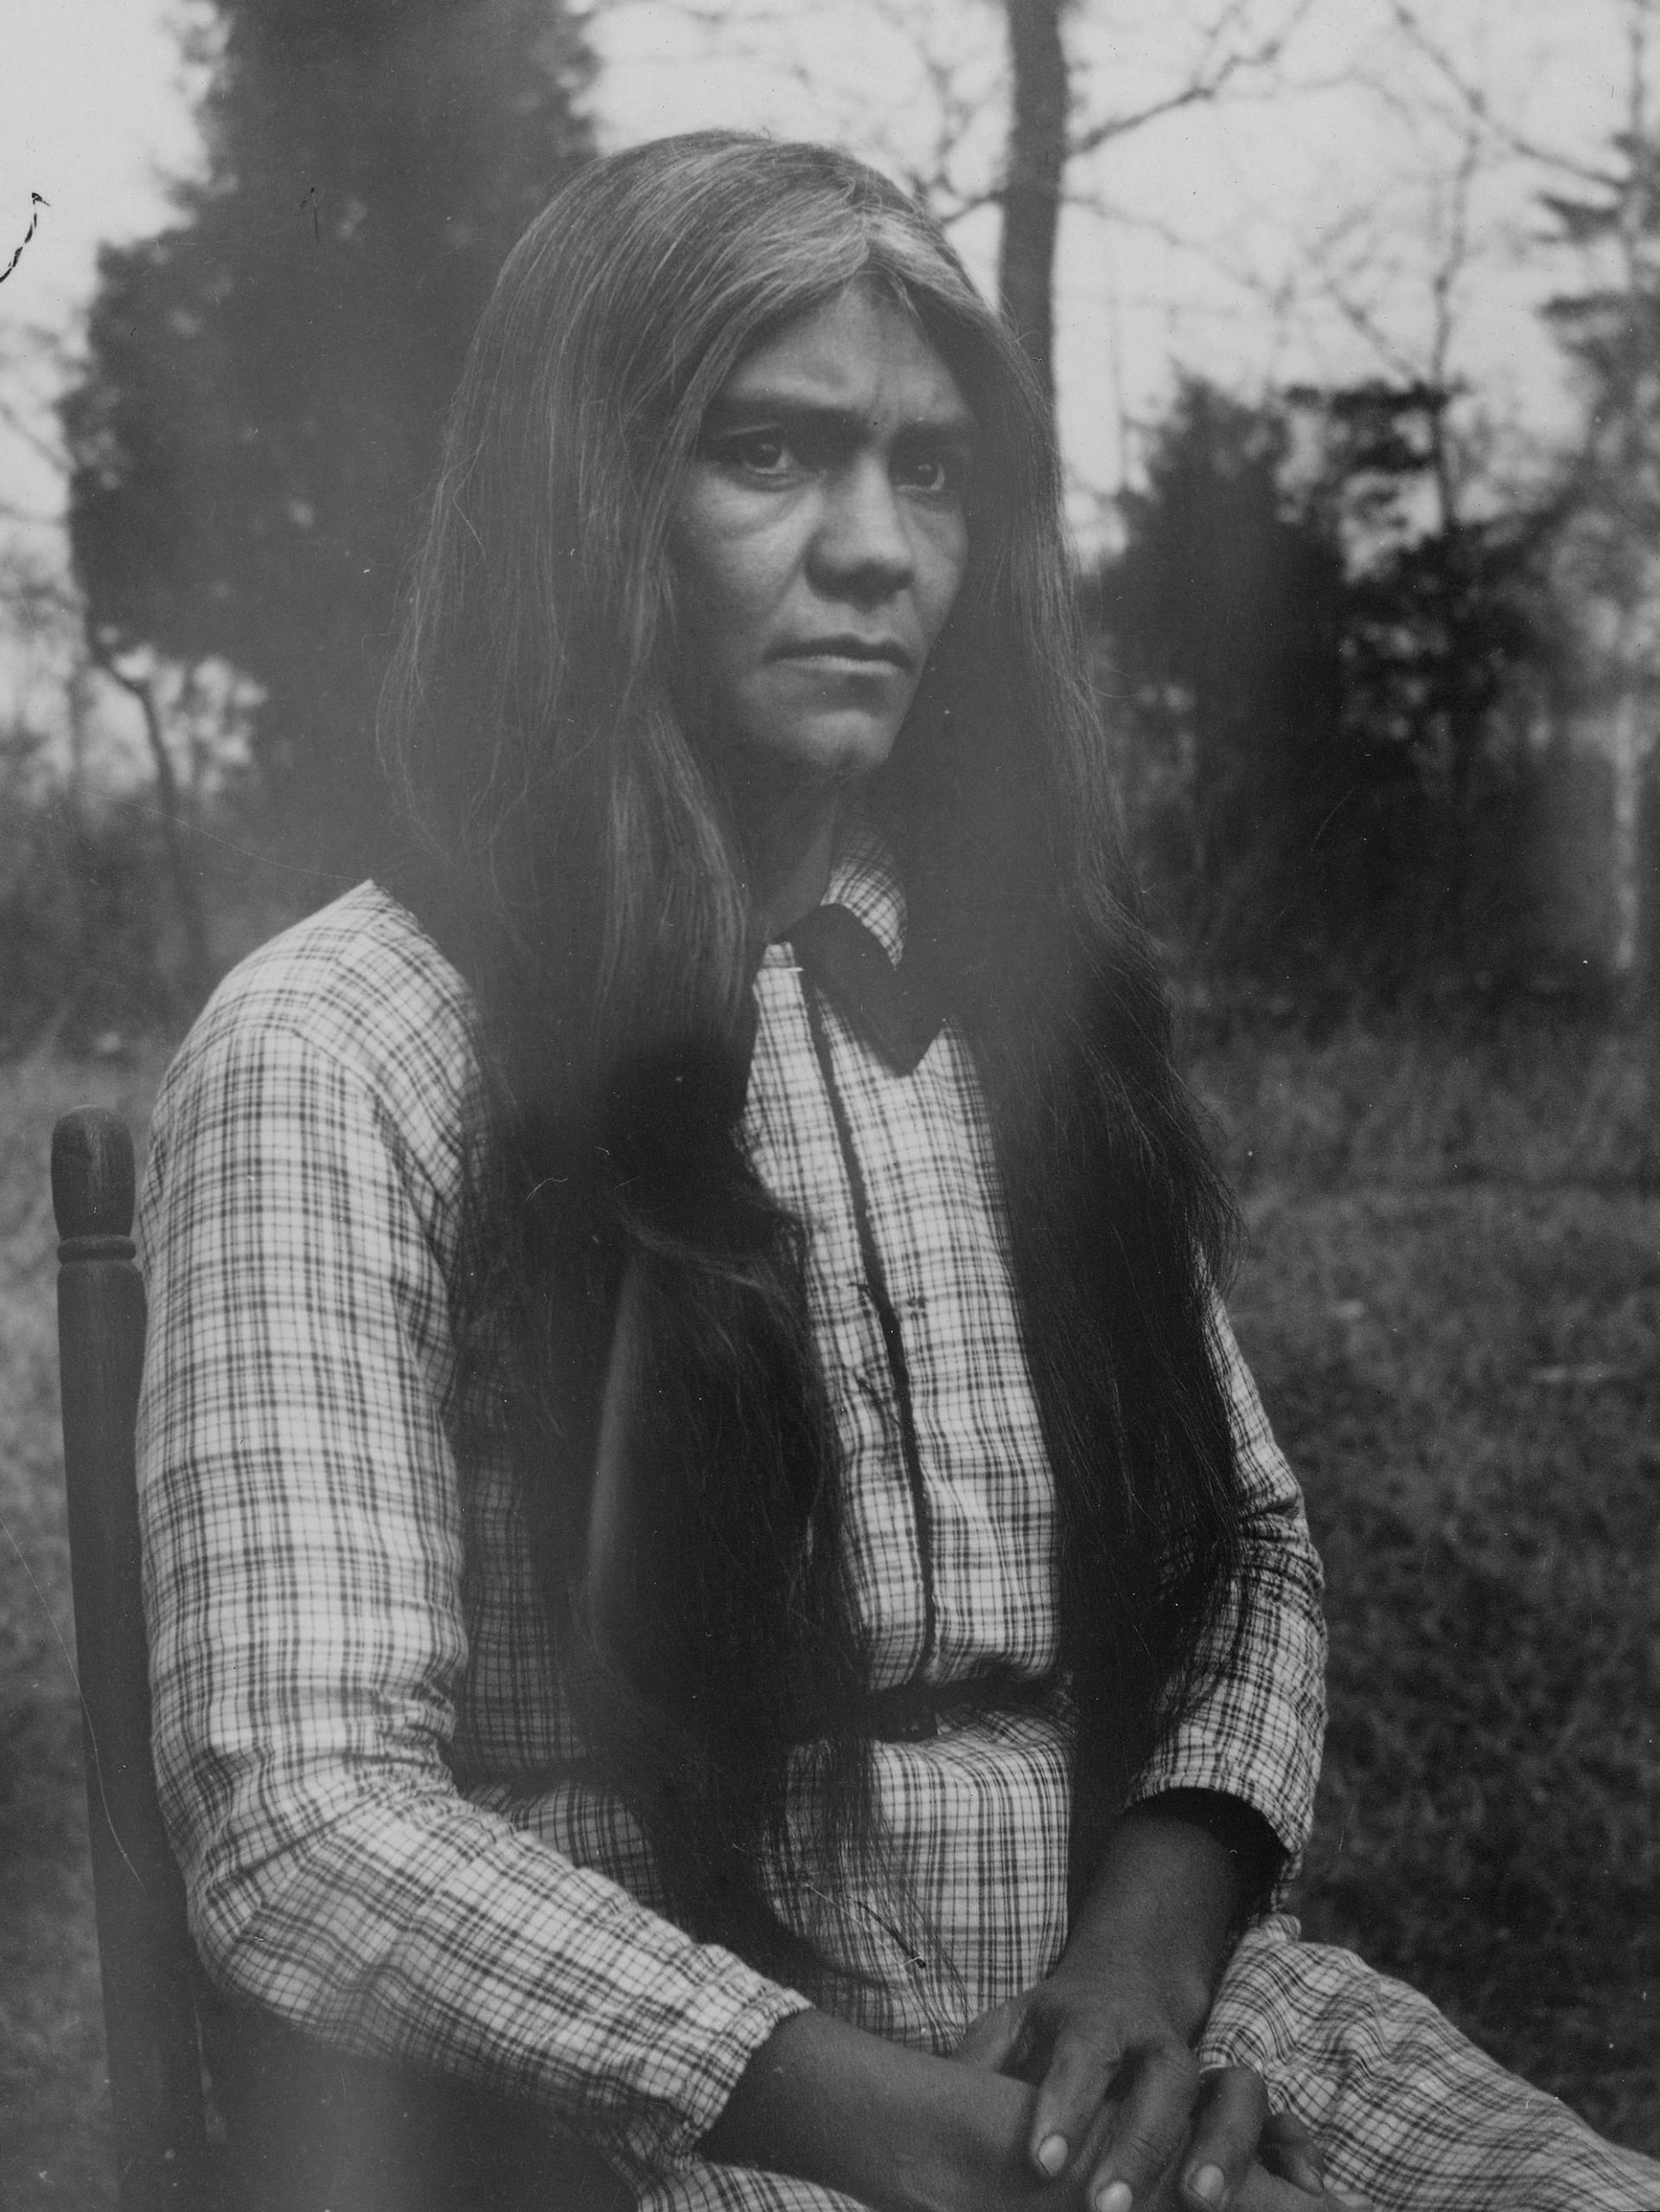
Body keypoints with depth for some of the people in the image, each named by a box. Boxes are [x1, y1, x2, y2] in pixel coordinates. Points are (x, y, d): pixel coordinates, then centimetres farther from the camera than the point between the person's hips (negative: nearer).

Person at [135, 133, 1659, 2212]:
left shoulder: (1027, 979, 10)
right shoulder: (334, 1056, -8)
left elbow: (1248, 1551, 14)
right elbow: (300, 1818, -13)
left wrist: (1161, 1928, -6)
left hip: (1141, 2006, 5)